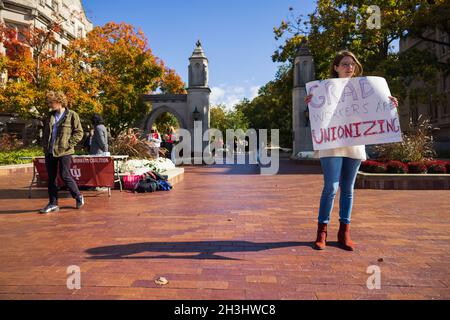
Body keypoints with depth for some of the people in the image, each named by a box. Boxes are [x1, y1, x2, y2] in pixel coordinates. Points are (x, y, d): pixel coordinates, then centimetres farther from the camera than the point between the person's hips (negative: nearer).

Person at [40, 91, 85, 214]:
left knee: (65, 176, -5)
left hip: (64, 152, -6)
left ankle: (78, 197, 16)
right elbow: (45, 133, 22)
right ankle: (53, 204, 17)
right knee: (51, 178, 8)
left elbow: (79, 133, -7)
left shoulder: (72, 115, -5)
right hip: (50, 152, 6)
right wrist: (45, 146, 9)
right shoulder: (50, 116, 14)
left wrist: (67, 144, -13)